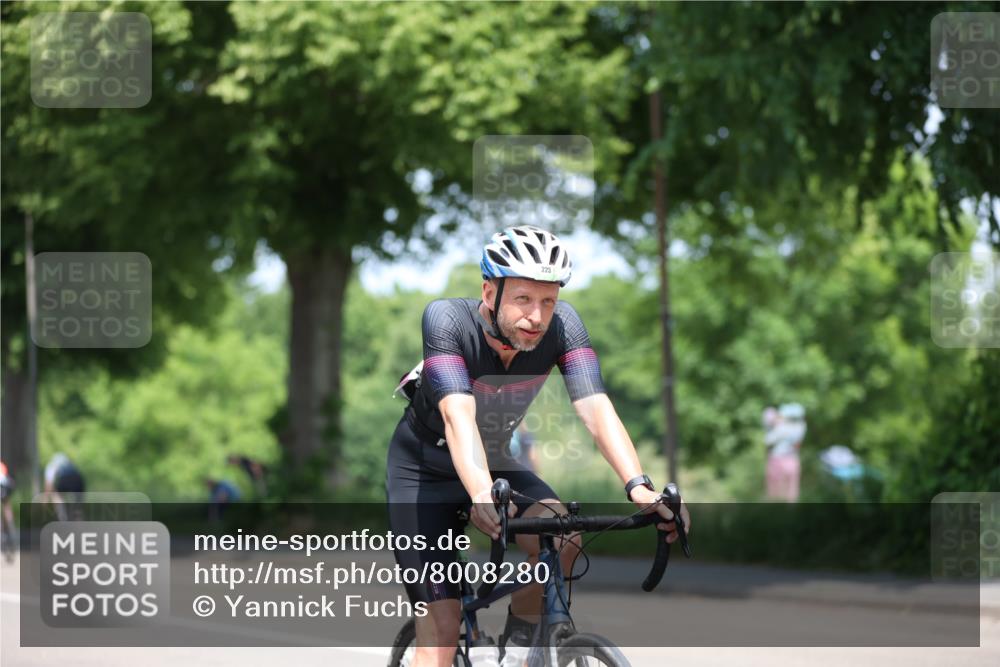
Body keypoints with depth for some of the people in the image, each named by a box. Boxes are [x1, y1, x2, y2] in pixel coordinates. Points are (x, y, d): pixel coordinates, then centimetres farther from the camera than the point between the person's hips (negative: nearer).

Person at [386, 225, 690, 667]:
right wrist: (481, 493, -60)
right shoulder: (447, 319, -30)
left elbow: (595, 408, -32)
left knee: (561, 538, -26)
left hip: (495, 464, 4)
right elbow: (458, 415, -43)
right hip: (423, 470, -3)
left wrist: (638, 487, -48)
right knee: (441, 631, -13)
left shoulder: (561, 326, -21)